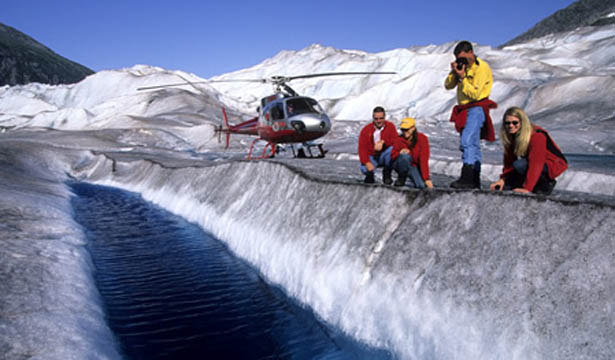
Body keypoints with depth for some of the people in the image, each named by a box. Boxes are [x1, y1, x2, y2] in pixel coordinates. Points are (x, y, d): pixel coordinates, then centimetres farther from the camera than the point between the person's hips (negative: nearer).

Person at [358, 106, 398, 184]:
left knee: (392, 149, -31)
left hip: (384, 156, 1)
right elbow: (362, 148, -11)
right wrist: (367, 162, -25)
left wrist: (383, 142, -28)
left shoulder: (390, 126, -1)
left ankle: (387, 175, -10)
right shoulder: (366, 130, -4)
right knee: (364, 169, -32)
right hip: (371, 157, -1)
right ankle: (370, 175, 10)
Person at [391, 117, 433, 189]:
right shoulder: (399, 139, -12)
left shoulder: (422, 139, -16)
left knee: (422, 185, -24)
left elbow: (424, 160, -21)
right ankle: (401, 179, -10)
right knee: (405, 156, -34)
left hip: (414, 165, -1)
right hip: (401, 165, 1)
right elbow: (393, 155, -6)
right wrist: (400, 153, -30)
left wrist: (426, 178, -25)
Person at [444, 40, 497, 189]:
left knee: (467, 142, -24)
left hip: (476, 108, -8)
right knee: (473, 145, 11)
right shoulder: (462, 66, 14)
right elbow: (448, 86, 9)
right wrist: (453, 73, -7)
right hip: (464, 109, 9)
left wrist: (462, 78, -20)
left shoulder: (481, 67, -10)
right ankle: (475, 180, 16)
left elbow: (475, 93, -17)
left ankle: (467, 178, -30)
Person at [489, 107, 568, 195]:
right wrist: (503, 179, -15)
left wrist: (527, 188, -40)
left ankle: (545, 184, -13)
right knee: (500, 188, -7)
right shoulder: (510, 136, -4)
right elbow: (509, 161, -2)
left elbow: (536, 164, -34)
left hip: (552, 165, -7)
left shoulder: (537, 136, -27)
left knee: (519, 165, -35)